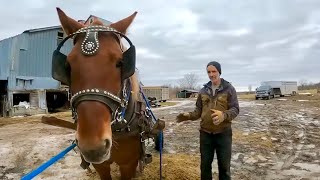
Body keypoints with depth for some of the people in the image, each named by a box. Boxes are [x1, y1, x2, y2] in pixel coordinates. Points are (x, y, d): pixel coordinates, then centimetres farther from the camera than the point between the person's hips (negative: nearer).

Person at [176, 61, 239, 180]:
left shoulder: (229, 89, -3)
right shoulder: (203, 91, 8)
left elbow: (235, 109, -9)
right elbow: (198, 110, 10)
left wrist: (224, 115, -31)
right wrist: (188, 116, -11)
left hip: (223, 133, -3)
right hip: (205, 133, 3)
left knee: (224, 165, 10)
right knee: (205, 164, 13)